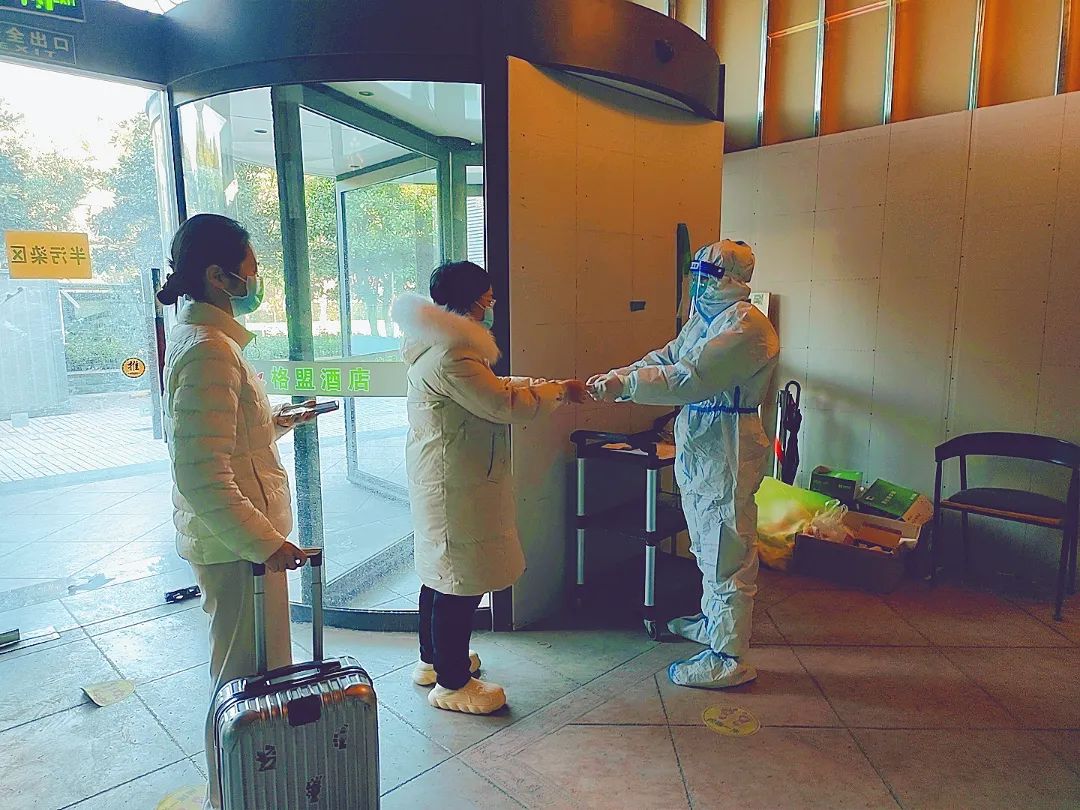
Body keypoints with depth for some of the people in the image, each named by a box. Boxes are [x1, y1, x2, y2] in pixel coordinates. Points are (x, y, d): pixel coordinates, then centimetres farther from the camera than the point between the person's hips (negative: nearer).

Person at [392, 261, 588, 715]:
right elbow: (505, 404, -23)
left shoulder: (444, 345, 11)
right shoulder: (450, 356, -24)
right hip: (457, 485, -11)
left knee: (442, 573, 22)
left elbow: (495, 386, 18)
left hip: (446, 479, 11)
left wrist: (547, 386, 9)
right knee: (462, 581, 1)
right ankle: (451, 685, 17)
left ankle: (433, 660, 39)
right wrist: (559, 392, -9)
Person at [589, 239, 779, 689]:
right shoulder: (704, 319, 14)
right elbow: (665, 358, 10)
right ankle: (714, 620, 43)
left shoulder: (746, 325, -19)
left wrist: (624, 385, -25)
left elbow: (690, 378, -28)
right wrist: (615, 375, -7)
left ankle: (728, 658, 12)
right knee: (707, 546, 24)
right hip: (698, 449, 10)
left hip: (725, 451, -10)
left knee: (726, 553, -1)